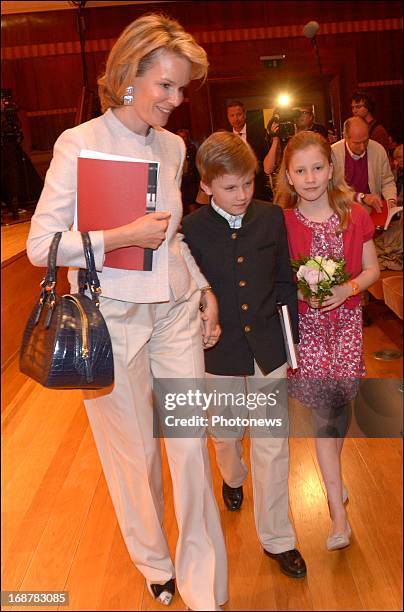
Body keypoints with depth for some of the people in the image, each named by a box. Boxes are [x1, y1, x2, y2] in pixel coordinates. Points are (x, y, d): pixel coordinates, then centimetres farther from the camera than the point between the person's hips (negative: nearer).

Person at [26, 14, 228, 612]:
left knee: (192, 446, 6)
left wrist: (204, 289, 9)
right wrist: (124, 237, -18)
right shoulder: (80, 144, -9)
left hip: (177, 313, 4)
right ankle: (154, 564, 41)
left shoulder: (173, 146, 7)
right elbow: (41, 245, -11)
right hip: (113, 317, -4)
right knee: (135, 453, 12)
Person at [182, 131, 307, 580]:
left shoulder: (272, 218, -3)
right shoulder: (192, 229, -10)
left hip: (268, 349, 1)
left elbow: (285, 281, 4)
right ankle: (233, 478, 57)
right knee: (225, 434, 22)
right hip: (220, 354, 0)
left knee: (272, 445, 6)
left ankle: (276, 538, 23)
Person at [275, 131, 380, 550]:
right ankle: (338, 511, 9)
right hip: (305, 324, -2)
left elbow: (371, 269, 4)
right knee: (324, 409, -1)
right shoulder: (280, 222, -8)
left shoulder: (354, 216, -3)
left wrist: (348, 288, -15)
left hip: (345, 319, 2)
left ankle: (332, 475, 41)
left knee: (339, 403, 10)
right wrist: (298, 291, -19)